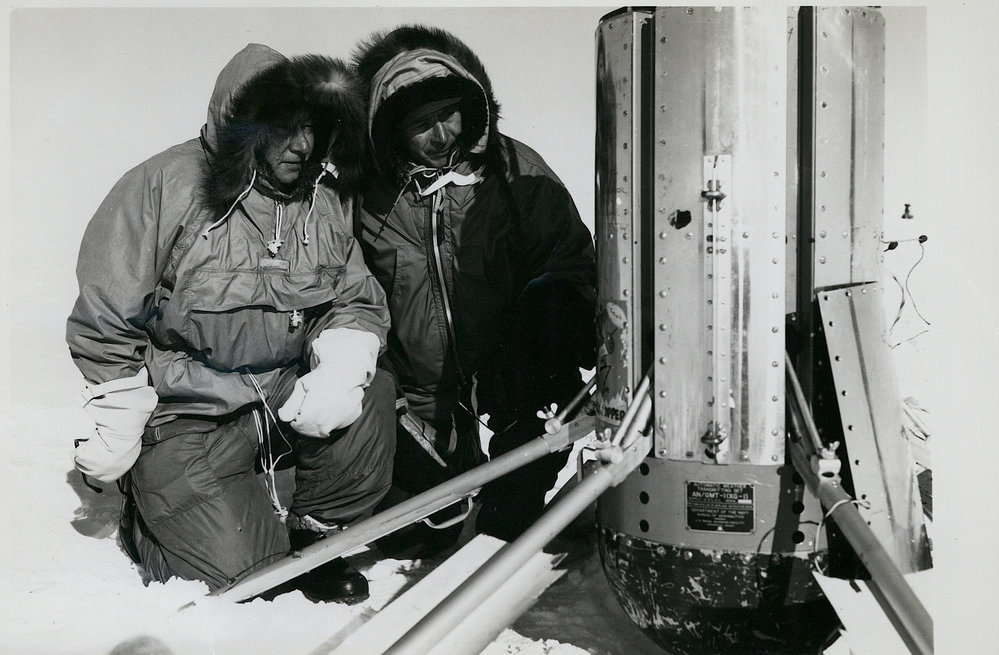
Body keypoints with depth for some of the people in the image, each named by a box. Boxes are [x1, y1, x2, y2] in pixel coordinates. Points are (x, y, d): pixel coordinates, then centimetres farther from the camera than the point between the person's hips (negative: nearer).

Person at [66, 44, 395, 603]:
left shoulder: (324, 204, 1)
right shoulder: (164, 189, -14)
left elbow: (358, 302, 4)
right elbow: (105, 327, -9)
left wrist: (340, 368, -19)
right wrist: (117, 443, -6)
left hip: (287, 396, 5)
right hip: (185, 418, -4)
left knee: (372, 395, -24)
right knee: (239, 568, -14)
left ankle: (317, 534, 2)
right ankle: (150, 509, 21)